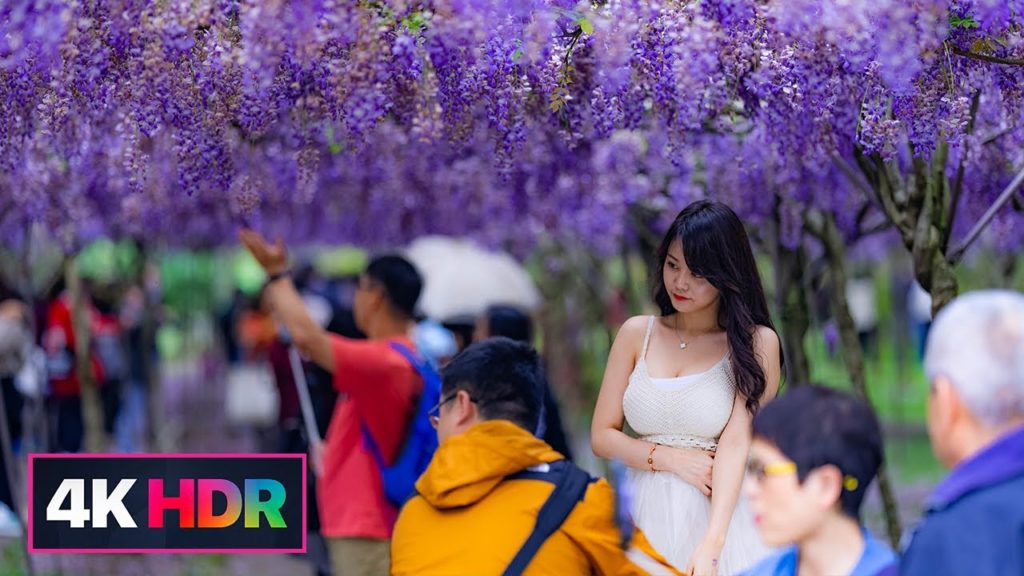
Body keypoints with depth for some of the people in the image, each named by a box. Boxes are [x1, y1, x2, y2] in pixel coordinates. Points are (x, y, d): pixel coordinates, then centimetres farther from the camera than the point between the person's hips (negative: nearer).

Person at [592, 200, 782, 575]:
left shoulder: (755, 343, -5)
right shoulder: (636, 334, 5)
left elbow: (737, 443, -14)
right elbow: (602, 435, 6)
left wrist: (711, 544, -25)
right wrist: (670, 458, -11)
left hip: (715, 519, -3)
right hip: (645, 516, 3)